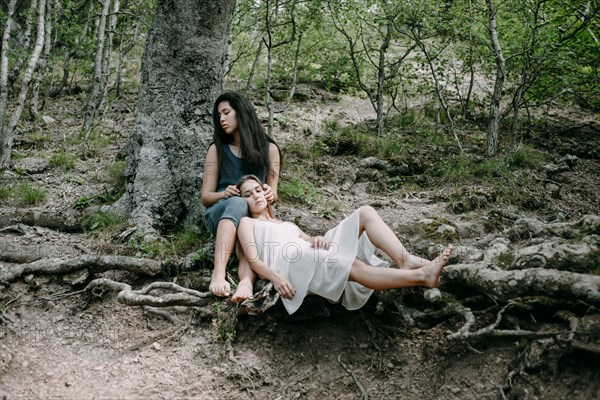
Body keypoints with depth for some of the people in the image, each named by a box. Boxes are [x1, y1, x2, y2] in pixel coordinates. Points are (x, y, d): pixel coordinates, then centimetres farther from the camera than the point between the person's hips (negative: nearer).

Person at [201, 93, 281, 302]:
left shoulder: (269, 149, 9)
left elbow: (272, 194, 10)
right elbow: (205, 196, 5)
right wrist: (224, 194, -17)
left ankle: (246, 281, -65)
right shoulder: (217, 149, 8)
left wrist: (270, 194, -15)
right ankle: (219, 273, -56)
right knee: (237, 203, -38)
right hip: (219, 214, -1)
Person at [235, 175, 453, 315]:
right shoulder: (247, 223, 22)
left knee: (366, 212, -11)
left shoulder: (287, 224, 40)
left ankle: (405, 260, -33)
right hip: (290, 265, -7)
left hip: (318, 258, 7)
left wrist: (318, 239, -4)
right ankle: (420, 276, -46)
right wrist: (275, 277, -18)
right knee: (354, 266, -35)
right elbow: (254, 260, 5)